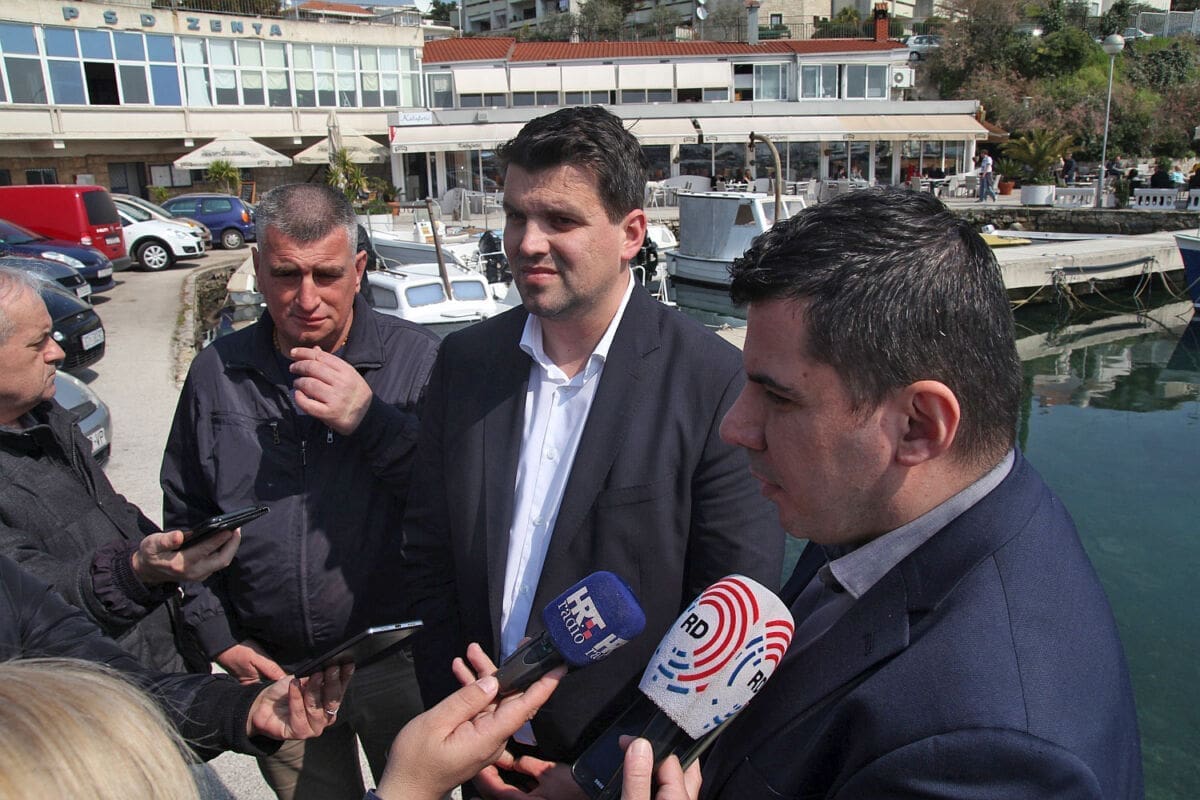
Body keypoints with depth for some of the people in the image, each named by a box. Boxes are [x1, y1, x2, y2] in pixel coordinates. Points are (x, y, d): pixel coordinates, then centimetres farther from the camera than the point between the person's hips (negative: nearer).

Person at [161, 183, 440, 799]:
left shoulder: (415, 357, -9)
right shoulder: (216, 373, 0)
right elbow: (184, 517, 9)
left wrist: (371, 420, -26)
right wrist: (218, 637, 3)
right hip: (272, 670, 3)